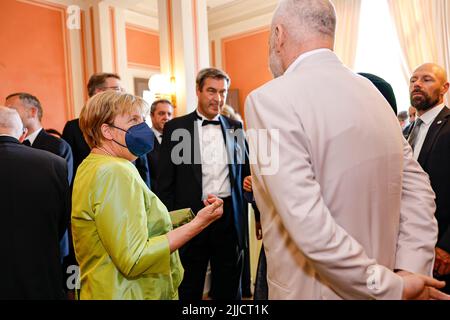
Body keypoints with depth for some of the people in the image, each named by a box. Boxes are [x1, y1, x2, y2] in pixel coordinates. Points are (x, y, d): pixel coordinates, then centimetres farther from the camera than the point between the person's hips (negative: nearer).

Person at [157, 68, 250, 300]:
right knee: (188, 290, 15)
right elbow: (165, 181, -2)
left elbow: (245, 169, 16)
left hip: (230, 217, 3)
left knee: (229, 288, 17)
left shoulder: (235, 127, 7)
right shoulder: (175, 128, -2)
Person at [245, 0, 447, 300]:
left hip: (314, 290, -6)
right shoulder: (371, 91, 2)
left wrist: (393, 286, -14)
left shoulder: (270, 98, -21)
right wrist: (410, 270, -3)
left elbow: (310, 227, -27)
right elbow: (418, 189, 2)